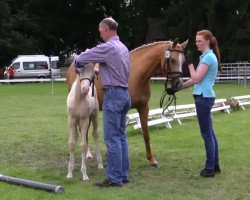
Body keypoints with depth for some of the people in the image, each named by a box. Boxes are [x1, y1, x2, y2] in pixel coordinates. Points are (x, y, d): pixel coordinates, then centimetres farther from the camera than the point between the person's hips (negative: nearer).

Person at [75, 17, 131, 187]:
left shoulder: (108, 47, -13)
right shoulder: (124, 48, 15)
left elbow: (82, 58, -6)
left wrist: (78, 63, 15)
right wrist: (101, 70, 21)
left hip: (113, 95, -9)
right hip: (125, 93, 9)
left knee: (112, 138, -5)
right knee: (121, 136, 12)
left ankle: (115, 178, -2)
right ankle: (123, 175, 17)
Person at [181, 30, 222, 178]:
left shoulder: (208, 57, -14)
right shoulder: (209, 56, 17)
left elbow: (196, 79, -18)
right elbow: (196, 80, 19)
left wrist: (190, 63, -9)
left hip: (203, 98, -10)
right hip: (206, 97, 10)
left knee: (207, 133, -5)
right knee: (210, 132, 14)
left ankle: (210, 168, 0)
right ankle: (215, 165, 22)